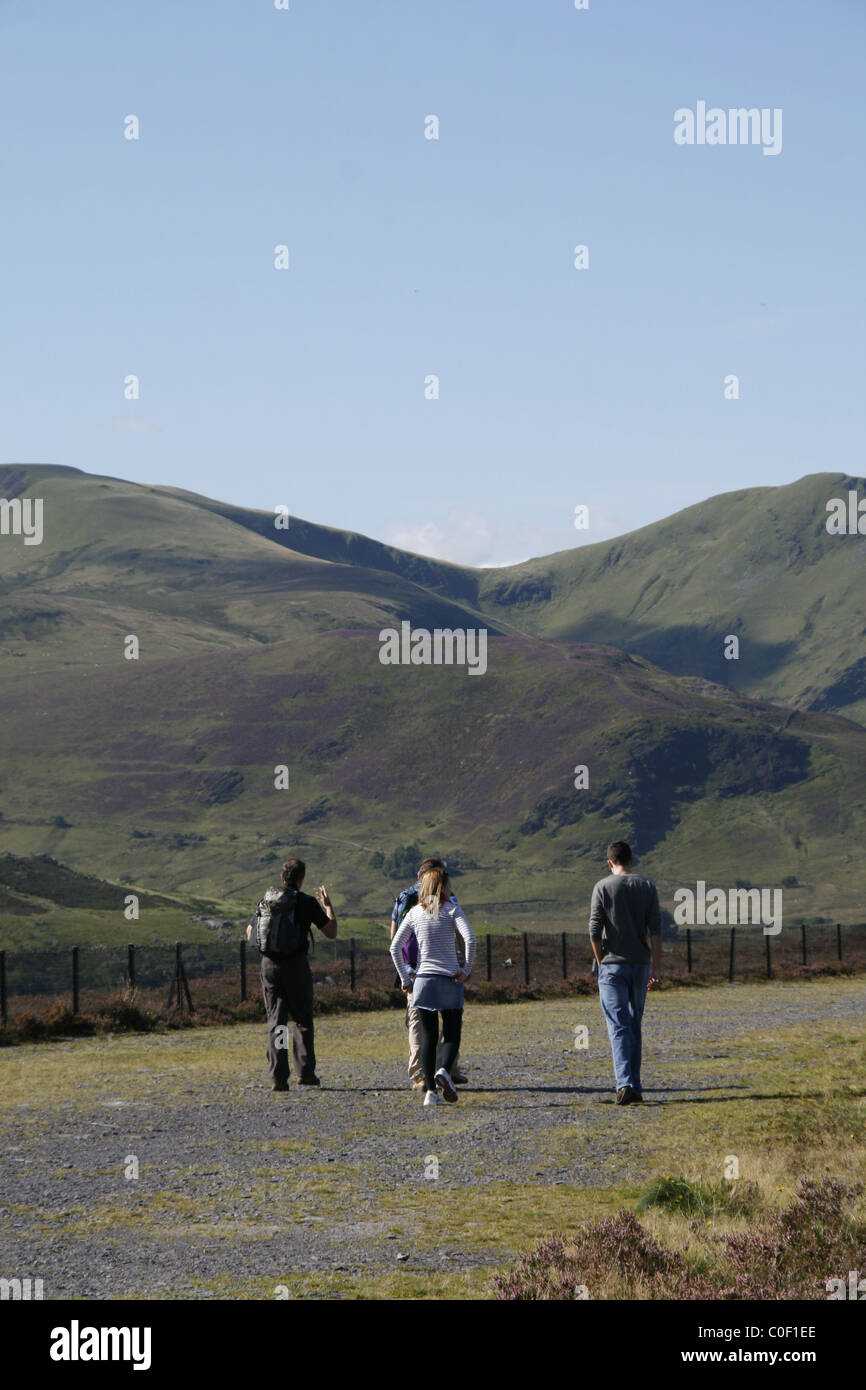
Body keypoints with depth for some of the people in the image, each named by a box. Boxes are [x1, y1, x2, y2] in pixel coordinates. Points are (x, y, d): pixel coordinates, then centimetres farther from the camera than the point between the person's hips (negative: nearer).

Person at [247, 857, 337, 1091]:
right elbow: (331, 932, -2)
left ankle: (278, 1076, -3)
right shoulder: (307, 902, -5)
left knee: (275, 1021, 4)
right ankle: (305, 1071, 7)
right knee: (302, 1020, 10)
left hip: (269, 964, 3)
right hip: (296, 965, -3)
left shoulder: (266, 900, 7)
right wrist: (328, 906, 13)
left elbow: (250, 934, 13)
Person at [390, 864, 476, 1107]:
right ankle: (444, 1071, -21)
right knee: (452, 1034, 7)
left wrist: (405, 979, 10)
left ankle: (430, 1091, -1)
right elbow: (470, 939, -15)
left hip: (423, 979, 2)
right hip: (450, 979, -2)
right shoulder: (451, 909, -2)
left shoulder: (414, 913, 8)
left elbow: (395, 947, 5)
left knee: (428, 1037, 6)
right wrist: (467, 969, -6)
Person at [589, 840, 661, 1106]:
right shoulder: (647, 886, 4)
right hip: (640, 964, 3)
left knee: (618, 1027, -6)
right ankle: (635, 1087, 14)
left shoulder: (603, 887, -5)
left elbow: (595, 931, -8)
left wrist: (601, 962, 4)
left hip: (612, 964, -3)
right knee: (634, 1027, 13)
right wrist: (657, 965, -1)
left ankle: (625, 1083, -21)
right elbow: (655, 929, -2)